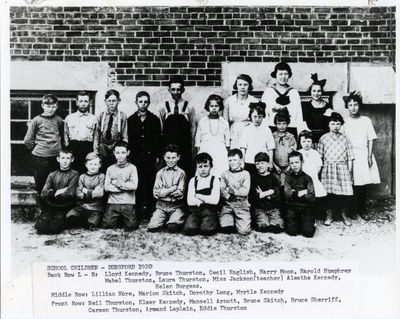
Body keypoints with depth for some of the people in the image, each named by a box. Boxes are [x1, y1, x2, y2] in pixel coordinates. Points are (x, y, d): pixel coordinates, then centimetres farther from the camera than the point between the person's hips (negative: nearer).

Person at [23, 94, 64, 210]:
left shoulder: (59, 120, 4)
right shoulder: (36, 120, -3)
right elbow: (28, 141, 1)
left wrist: (58, 147, 9)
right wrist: (37, 148, 4)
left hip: (56, 157, 2)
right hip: (40, 158, -2)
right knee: (41, 185, 6)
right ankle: (43, 209, 20)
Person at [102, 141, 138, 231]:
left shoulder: (132, 168, 1)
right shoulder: (110, 169, 10)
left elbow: (134, 186, -10)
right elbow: (106, 187, 1)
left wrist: (117, 183, -6)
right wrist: (125, 186, -8)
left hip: (128, 203, -2)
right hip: (112, 203, 3)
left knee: (130, 227, -11)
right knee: (107, 225, -9)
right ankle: (117, 220, 22)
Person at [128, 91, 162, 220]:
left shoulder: (154, 119, 8)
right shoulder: (131, 119, 10)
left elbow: (158, 139, 6)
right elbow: (129, 140, 8)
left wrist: (158, 156, 0)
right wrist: (129, 155, 2)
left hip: (150, 157, 0)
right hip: (135, 157, 0)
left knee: (150, 185, -1)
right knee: (137, 185, -2)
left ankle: (150, 211, 6)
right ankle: (138, 212, 5)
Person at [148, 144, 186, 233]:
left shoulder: (181, 173, 2)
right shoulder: (160, 173, 8)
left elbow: (180, 194, -5)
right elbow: (155, 192, -1)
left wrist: (164, 191, -5)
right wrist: (173, 188, -8)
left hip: (176, 206, -2)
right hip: (161, 205, 2)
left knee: (173, 228, -26)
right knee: (152, 228, -18)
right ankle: (165, 221, 13)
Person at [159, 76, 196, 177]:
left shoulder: (189, 107, 1)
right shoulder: (163, 107, 2)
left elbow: (193, 127, 6)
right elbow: (160, 128, 8)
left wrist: (192, 144, 4)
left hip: (185, 147, 0)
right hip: (168, 146, 1)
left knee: (185, 172, -1)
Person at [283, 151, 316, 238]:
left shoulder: (307, 178, 1)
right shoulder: (288, 177, 3)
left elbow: (312, 197, -8)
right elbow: (287, 194, -10)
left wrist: (294, 193, -13)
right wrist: (302, 192, -17)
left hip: (305, 207, 0)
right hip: (292, 207, 1)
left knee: (308, 232, -13)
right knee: (291, 231, -12)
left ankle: (307, 224, 20)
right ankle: (297, 223, 19)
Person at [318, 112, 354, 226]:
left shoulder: (344, 138, 7)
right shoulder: (323, 138, 5)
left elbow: (350, 157, 7)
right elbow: (320, 156, 7)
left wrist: (349, 171, 2)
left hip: (342, 168, 1)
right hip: (328, 169, 0)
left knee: (345, 192, -2)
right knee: (329, 192, 1)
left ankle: (344, 215, 18)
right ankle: (329, 216, 16)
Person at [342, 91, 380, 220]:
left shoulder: (366, 120, 4)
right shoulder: (345, 122, 3)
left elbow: (371, 139, 4)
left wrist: (369, 156, -3)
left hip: (364, 154, 1)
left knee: (363, 183, 2)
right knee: (352, 182, -3)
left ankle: (362, 210, 12)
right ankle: (353, 209, 9)